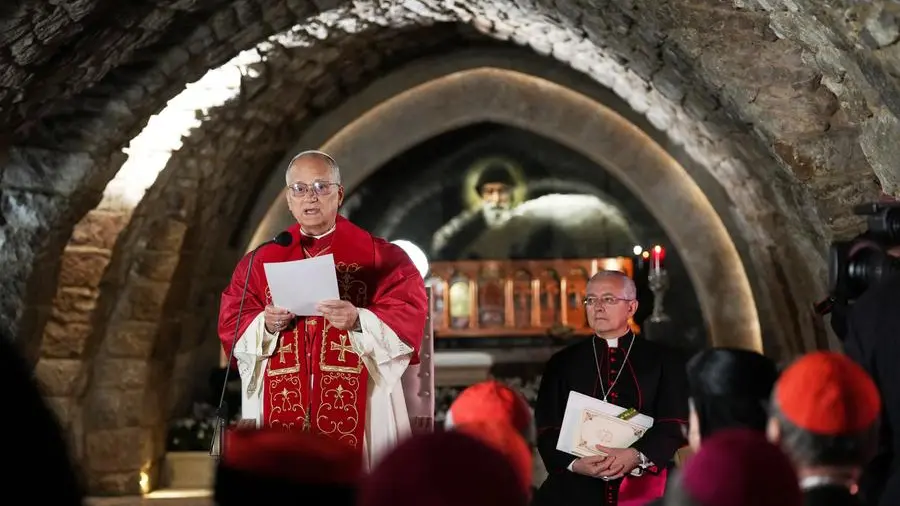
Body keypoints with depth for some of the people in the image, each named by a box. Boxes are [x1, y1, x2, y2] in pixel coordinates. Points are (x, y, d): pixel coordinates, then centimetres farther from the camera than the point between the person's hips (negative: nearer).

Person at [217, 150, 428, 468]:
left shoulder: (377, 256, 4)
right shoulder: (261, 259, 12)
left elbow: (409, 317, -4)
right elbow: (230, 323, 8)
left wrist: (359, 321, -20)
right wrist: (266, 326, -12)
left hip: (356, 404, -2)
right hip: (282, 404, 2)